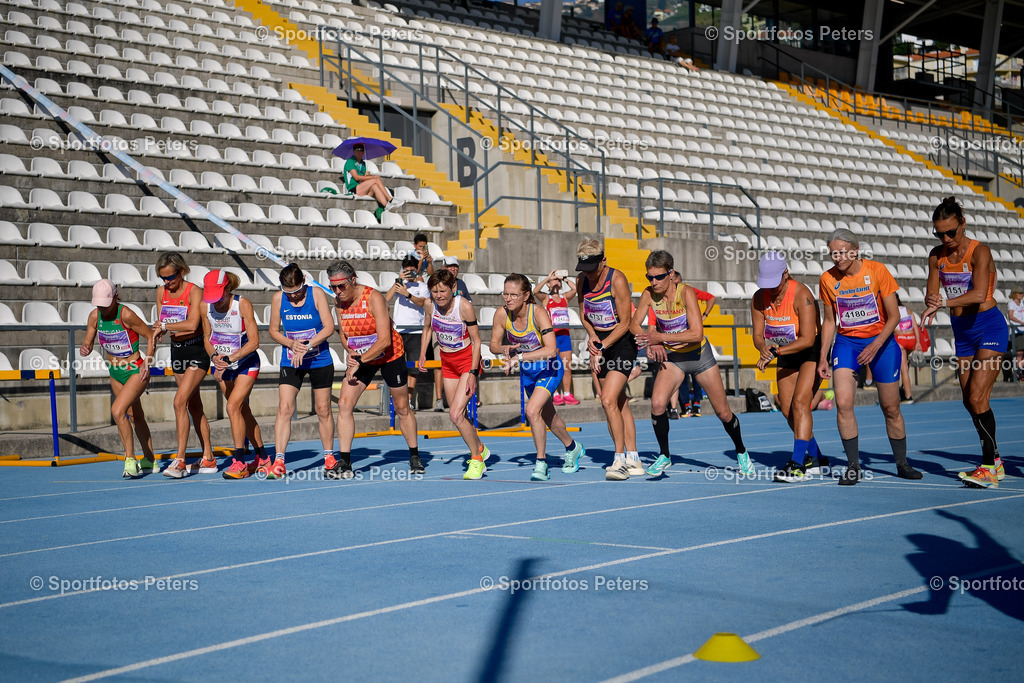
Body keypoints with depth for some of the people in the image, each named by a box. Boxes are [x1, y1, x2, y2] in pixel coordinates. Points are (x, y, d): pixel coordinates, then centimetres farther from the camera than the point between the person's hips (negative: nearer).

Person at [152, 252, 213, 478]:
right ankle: (208, 458, 18)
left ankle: (180, 460, -18)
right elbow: (162, 322, 9)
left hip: (197, 351, -7)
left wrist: (164, 326, -20)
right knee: (194, 405, 11)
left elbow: (192, 325, -26)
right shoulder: (161, 292, 4)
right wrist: (160, 328, -13)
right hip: (177, 351, 7)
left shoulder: (194, 291, -15)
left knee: (180, 400, -19)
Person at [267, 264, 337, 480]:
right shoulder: (278, 298, -5)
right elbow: (274, 330, 4)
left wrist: (307, 346, -21)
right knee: (284, 408, -13)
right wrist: (291, 343, -15)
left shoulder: (317, 294, -10)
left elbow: (329, 327, -14)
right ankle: (279, 461, -14)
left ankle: (329, 457, 22)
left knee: (323, 409, 6)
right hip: (290, 362, 1)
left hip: (319, 360, -1)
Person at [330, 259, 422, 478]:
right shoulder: (339, 302, -7)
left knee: (402, 408, 5)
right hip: (360, 358, 5)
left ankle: (414, 458, 23)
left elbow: (384, 340, -28)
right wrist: (349, 351, -12)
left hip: (390, 355, -5)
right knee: (344, 404, -10)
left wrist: (360, 362, -26)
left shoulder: (373, 298, -25)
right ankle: (344, 464, -5)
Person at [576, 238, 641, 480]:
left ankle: (620, 460, -11)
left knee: (608, 400, -18)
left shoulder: (617, 280, -19)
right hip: (599, 342, 6)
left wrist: (601, 347, -16)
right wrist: (591, 335, -5)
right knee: (619, 402, 9)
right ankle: (633, 459, 17)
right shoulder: (582, 280, 0)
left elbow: (625, 323, -15)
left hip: (622, 342, -6)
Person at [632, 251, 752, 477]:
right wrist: (651, 343, -25)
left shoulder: (686, 292, -26)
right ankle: (664, 456, -1)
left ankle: (741, 453, 33)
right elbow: (634, 324, -6)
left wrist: (660, 337, -37)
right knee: (657, 404, -22)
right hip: (672, 356, 2)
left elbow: (697, 333, -32)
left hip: (699, 354, -2)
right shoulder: (649, 294, -15)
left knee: (723, 412, 6)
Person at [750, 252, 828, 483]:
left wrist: (776, 352, -36)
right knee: (787, 410, 5)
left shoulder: (801, 295, -27)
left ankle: (798, 466, -22)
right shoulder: (759, 298, -10)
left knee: (800, 403, -20)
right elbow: (758, 334, -7)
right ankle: (816, 459, 22)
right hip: (786, 354, 6)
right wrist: (765, 349, -30)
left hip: (811, 351, -6)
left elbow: (808, 339, -30)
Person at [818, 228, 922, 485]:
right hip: (846, 342, 1)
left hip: (881, 341, -1)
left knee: (891, 408, 5)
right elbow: (829, 321, 7)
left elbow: (894, 315, -9)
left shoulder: (877, 271, -13)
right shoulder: (827, 279, -5)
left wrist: (875, 346, -21)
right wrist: (823, 357, 2)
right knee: (843, 403, -18)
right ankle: (853, 466, -7)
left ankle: (902, 464, 24)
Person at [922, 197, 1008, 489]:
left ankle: (988, 470, -12)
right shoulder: (937, 256, 3)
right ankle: (995, 462, 21)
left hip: (989, 328, -7)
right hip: (961, 331, 7)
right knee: (971, 402, 8)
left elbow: (979, 294, -30)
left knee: (977, 398, -15)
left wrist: (942, 303, -38)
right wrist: (932, 302, -20)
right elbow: (931, 295, 4)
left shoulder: (979, 251, -16)